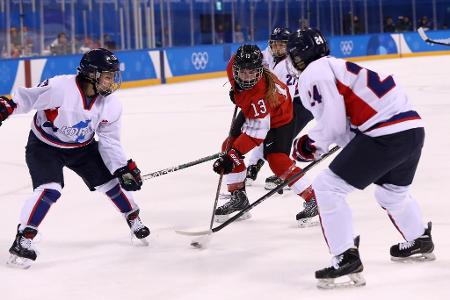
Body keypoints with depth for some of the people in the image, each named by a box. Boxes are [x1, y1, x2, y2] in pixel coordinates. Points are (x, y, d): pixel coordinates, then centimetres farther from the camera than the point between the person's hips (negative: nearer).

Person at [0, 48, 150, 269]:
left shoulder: (111, 105, -14)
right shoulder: (59, 87, -33)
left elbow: (109, 141, -5)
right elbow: (26, 98, -19)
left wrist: (124, 168, -12)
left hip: (82, 147, 5)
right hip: (44, 145, -5)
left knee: (110, 182, 5)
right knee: (50, 189, -24)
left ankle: (134, 219, 30)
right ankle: (23, 239, -17)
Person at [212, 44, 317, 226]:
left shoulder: (260, 95, -42)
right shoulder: (234, 65, -25)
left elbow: (256, 132, -39)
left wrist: (232, 156, -42)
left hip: (279, 118, -8)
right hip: (251, 113, 9)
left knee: (276, 160, -21)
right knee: (229, 146, 1)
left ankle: (312, 199, -14)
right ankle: (238, 198, 12)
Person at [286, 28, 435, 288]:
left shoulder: (314, 73, -3)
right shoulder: (338, 66, 26)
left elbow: (333, 123, -8)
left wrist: (311, 144, 9)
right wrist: (318, 141, 18)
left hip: (386, 134, -10)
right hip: (413, 127, 10)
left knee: (327, 187, -3)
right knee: (391, 191, 35)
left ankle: (347, 259, -7)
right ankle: (420, 241, 53)